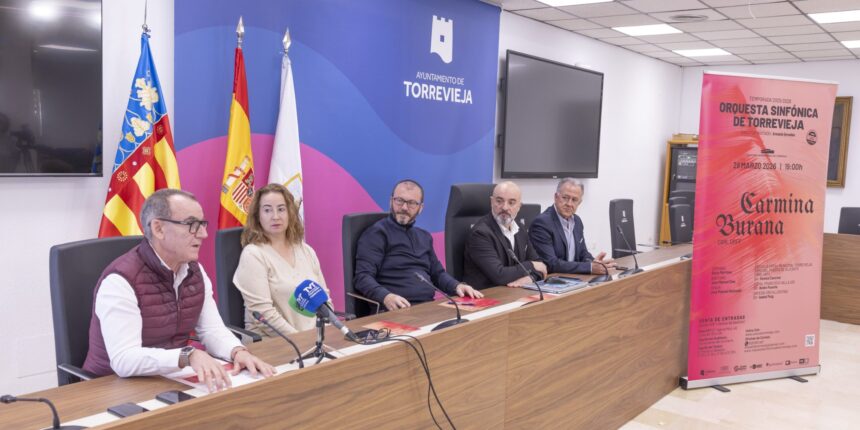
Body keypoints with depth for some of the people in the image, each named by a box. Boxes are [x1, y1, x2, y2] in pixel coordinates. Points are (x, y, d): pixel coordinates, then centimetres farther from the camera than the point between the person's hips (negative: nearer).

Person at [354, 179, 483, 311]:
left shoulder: (424, 236, 21)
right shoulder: (376, 233, -2)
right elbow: (363, 277, -12)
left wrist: (457, 285, 5)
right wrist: (386, 297, -31)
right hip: (397, 310, -6)